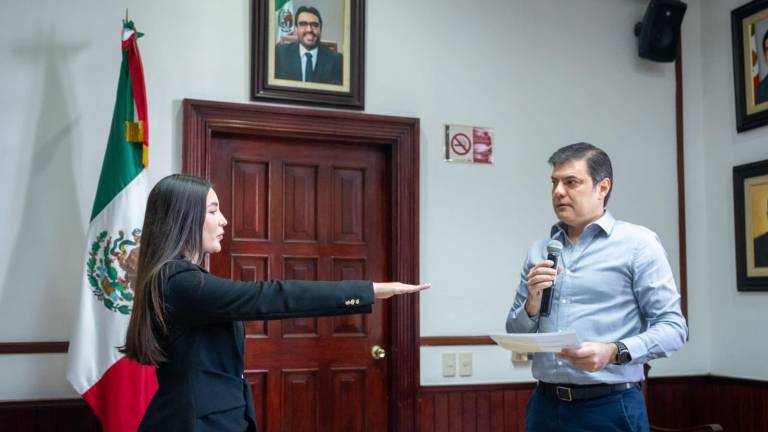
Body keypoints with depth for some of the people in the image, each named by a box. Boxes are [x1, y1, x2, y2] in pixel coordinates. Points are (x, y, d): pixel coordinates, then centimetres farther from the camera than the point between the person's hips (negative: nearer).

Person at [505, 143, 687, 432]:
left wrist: (615, 352, -22)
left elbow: (672, 326, -8)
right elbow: (516, 333, 13)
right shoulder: (538, 251, 9)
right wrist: (531, 305, -7)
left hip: (610, 407, -4)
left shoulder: (638, 243, -3)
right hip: (544, 405, 4)